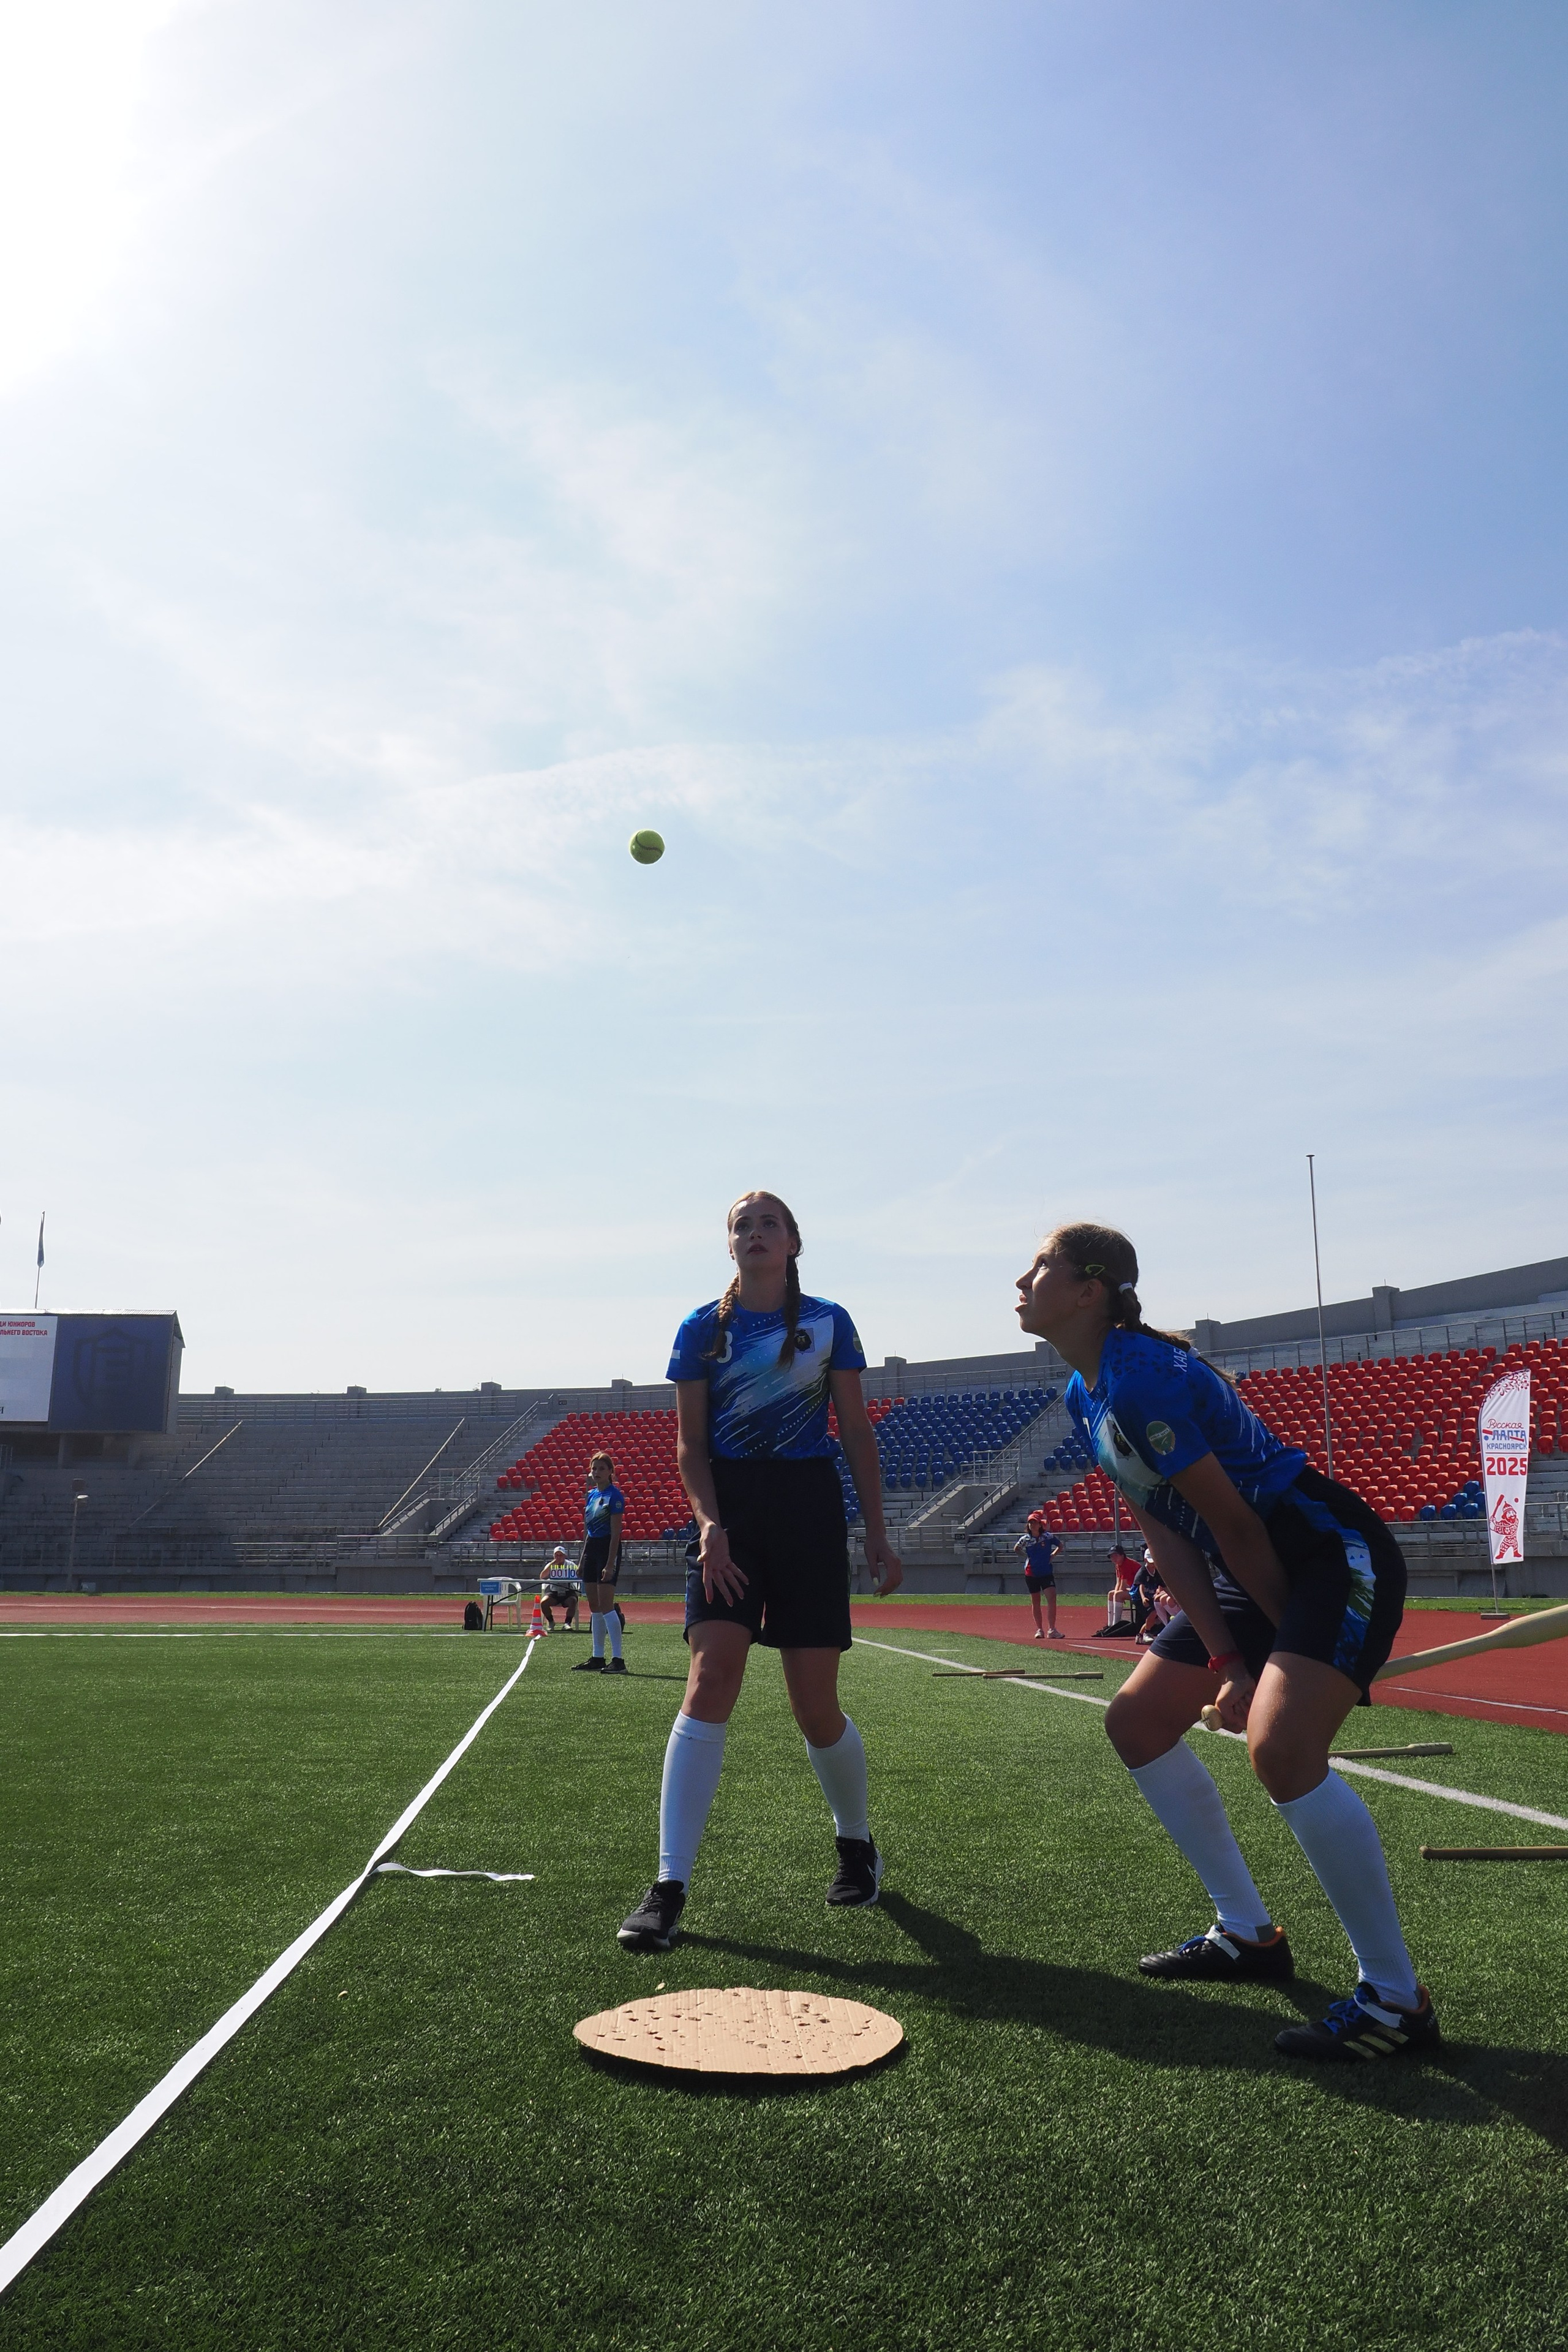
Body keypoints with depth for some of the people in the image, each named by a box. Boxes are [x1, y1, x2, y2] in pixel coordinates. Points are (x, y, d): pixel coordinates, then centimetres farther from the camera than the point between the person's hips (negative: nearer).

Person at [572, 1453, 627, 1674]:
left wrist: (610, 1564, -19)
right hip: (591, 1548, 8)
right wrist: (582, 1561, 18)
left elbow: (616, 1533, -15)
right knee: (594, 1606, 10)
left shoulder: (615, 1496, -11)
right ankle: (598, 1658, 16)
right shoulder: (591, 1494, 13)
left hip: (608, 1549, -8)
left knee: (605, 1605, -12)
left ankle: (618, 1660, -10)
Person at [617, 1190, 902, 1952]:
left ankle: (857, 1842, 31)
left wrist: (877, 1535, 3)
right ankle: (669, 1887, -11)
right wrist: (709, 1523, -11)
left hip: (809, 1508, 0)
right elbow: (690, 1443, 4)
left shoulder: (828, 1323, 4)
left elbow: (857, 1433, 7)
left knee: (815, 1705, 2)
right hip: (730, 1508, 0)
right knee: (709, 1681, -14)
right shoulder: (702, 1330, 5)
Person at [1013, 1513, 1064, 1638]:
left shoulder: (1048, 1537, -5)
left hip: (1047, 1573, -1)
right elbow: (1016, 1549, 16)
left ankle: (1052, 1630, -10)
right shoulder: (1025, 1539, -2)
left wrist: (1053, 1554, -4)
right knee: (1035, 1602, 9)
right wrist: (1025, 1556, 2)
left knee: (1052, 1599, -14)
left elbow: (1060, 1545, 11)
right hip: (1031, 1574, 1)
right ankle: (1039, 1630, 20)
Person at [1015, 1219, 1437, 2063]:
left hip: (1334, 1553, -10)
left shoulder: (1140, 1376, -26)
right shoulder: (1085, 1395, 4)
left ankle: (1396, 2000, -10)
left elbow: (1235, 1526, -20)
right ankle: (1247, 1934, 24)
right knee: (1136, 1721, 11)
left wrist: (1293, 1652, -9)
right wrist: (1228, 1660, -5)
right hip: (1249, 1578, 10)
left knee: (1280, 1745, -28)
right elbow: (1167, 1538, 2)